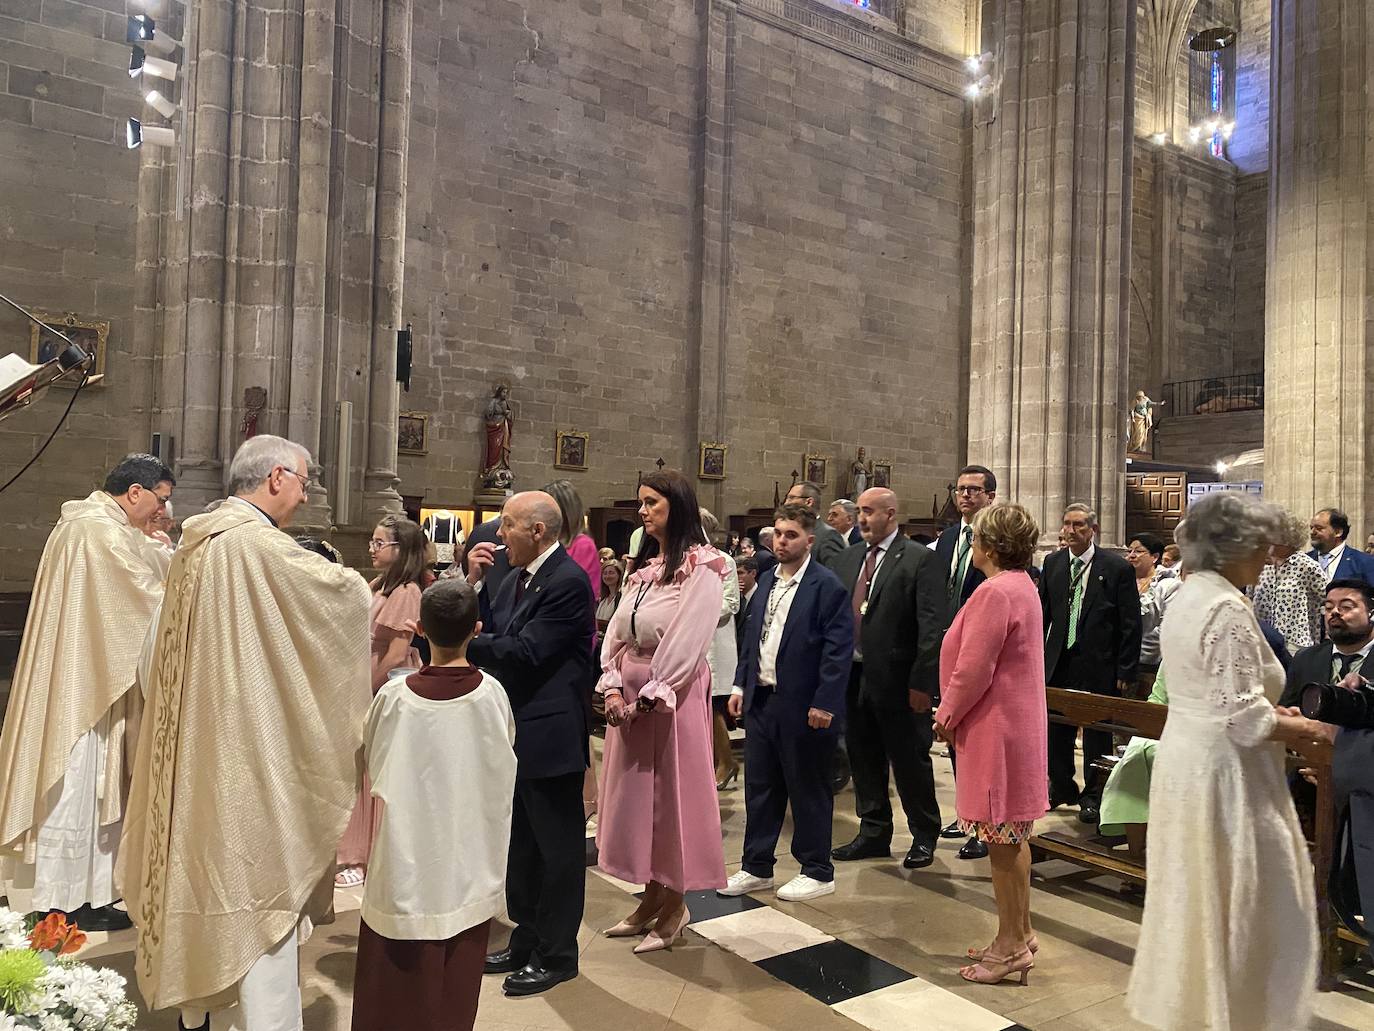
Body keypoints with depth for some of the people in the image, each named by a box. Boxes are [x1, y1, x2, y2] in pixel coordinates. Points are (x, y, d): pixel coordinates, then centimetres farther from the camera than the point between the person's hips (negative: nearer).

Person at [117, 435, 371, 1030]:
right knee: (259, 875, -1)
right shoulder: (259, 543, -20)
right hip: (250, 745, -9)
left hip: (195, 746, 10)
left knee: (207, 869, 19)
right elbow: (343, 590, -13)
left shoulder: (195, 539, 9)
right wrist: (356, 583, 7)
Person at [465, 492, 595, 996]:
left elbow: (525, 651, -25)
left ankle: (556, 955, 22)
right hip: (518, 731, 9)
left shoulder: (567, 582, -19)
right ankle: (526, 941, 37)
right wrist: (473, 582, -3)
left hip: (550, 736, -9)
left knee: (557, 848, 7)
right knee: (522, 844, 21)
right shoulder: (518, 577, 9)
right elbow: (487, 633, 7)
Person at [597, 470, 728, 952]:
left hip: (673, 691, -7)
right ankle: (652, 897, 27)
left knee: (672, 791, 2)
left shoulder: (701, 565, -10)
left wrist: (651, 694, -15)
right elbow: (618, 629, 8)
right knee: (635, 791, 12)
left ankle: (675, 905, 18)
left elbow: (687, 641, -16)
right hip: (630, 689, 8)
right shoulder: (646, 565, 14)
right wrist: (613, 686, -4)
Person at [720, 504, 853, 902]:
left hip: (804, 706, -7)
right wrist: (741, 684, 10)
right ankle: (756, 867, 28)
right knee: (759, 787, 15)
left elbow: (838, 649, -15)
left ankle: (818, 872, 23)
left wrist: (824, 704, -18)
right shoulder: (767, 580, 10)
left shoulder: (827, 586, -13)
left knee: (808, 790, 7)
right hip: (762, 700, 7)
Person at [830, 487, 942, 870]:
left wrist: (921, 680, -16)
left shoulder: (917, 559, -8)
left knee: (910, 760, 7)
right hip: (854, 675, 6)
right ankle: (874, 833, 30)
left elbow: (930, 624, -13)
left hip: (897, 680, -6)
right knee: (863, 758, 15)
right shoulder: (849, 558, 11)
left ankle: (924, 835, 25)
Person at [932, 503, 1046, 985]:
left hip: (996, 727, -10)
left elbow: (973, 670, -22)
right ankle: (1019, 932, 30)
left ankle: (1010, 946, 12)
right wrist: (953, 711, 16)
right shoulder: (1024, 586, 11)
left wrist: (948, 715, -7)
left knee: (1002, 840, 1)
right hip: (1019, 721, 10)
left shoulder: (995, 592, -21)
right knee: (1012, 837, 18)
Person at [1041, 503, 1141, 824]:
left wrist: (1126, 671, -9)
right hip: (1059, 662, 4)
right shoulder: (1053, 563, 5)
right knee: (1056, 730, 12)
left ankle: (1092, 797, 25)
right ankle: (1062, 788, 32)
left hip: (1098, 665, -4)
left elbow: (1131, 625, -7)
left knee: (1096, 733, 8)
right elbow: (1042, 613, 10)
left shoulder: (1117, 568, -8)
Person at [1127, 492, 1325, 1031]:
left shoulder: (1185, 597, 8)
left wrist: (1273, 712, 12)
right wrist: (1297, 727, -5)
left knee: (1195, 895, 20)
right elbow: (1244, 720, -22)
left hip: (1184, 757, 9)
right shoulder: (1228, 609, -21)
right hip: (1224, 771, -9)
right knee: (1237, 901, 6)